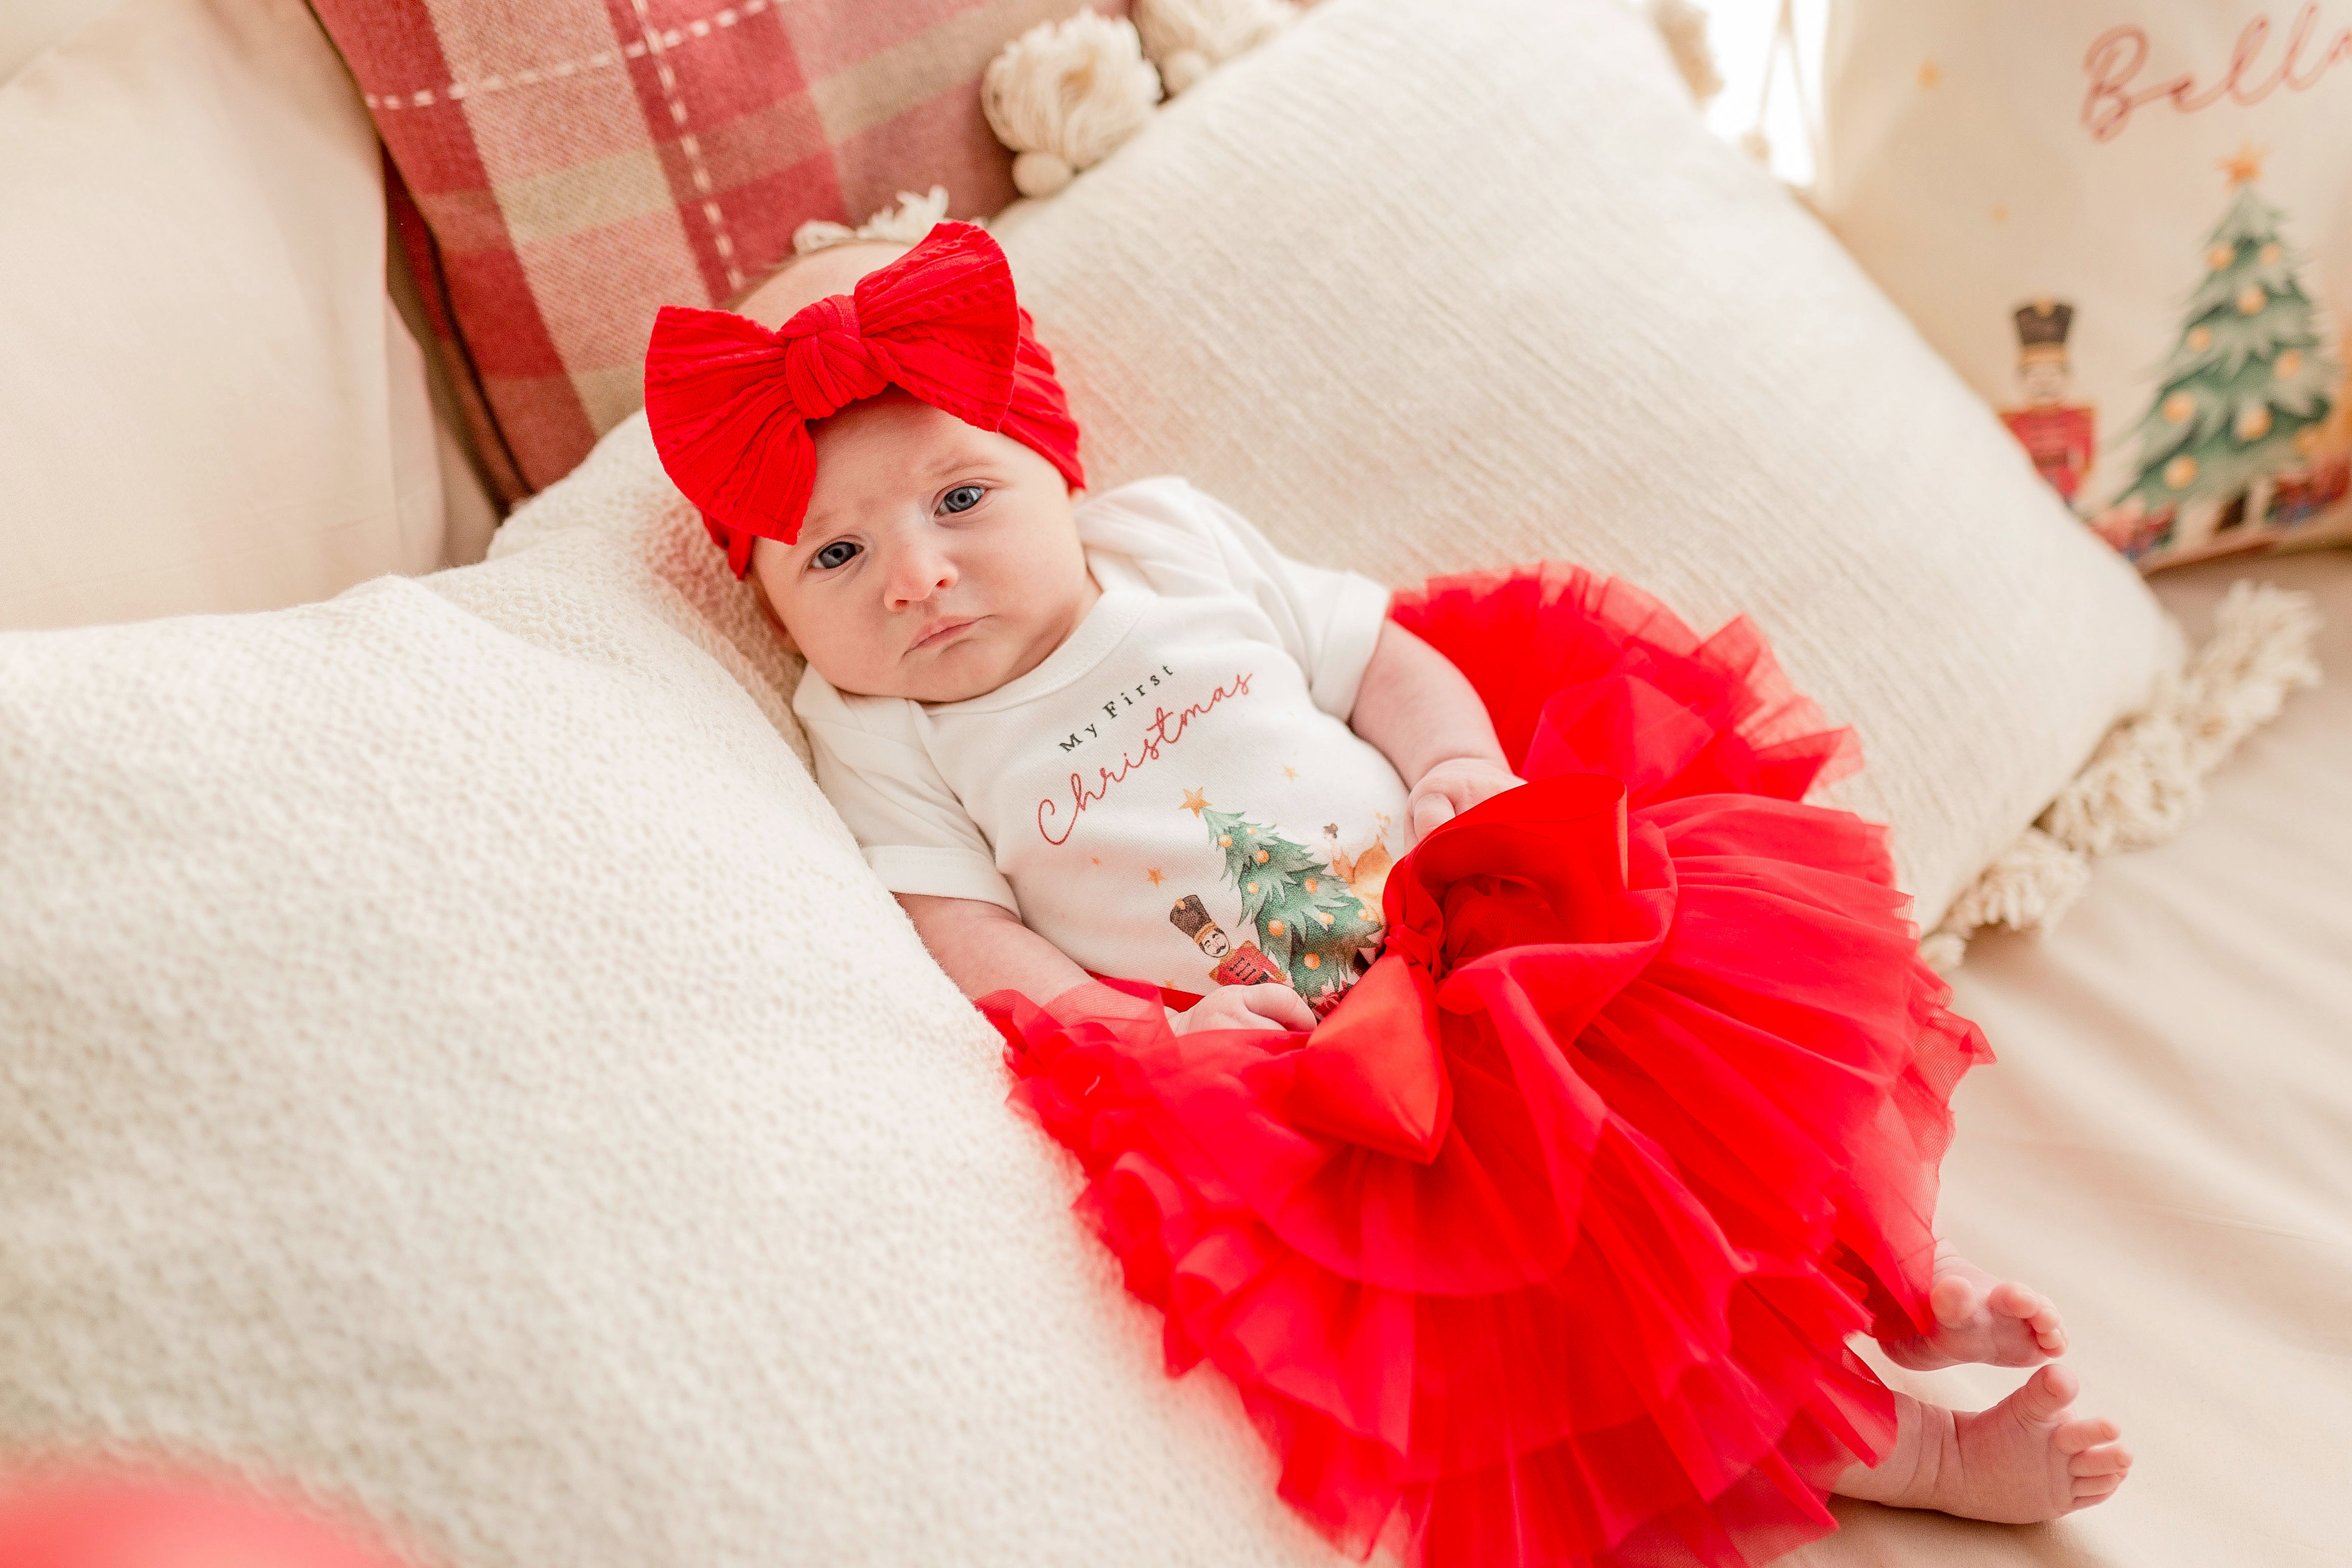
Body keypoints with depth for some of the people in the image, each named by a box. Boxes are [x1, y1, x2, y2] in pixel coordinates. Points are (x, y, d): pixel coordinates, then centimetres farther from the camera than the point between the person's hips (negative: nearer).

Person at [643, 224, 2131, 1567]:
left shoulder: (1170, 540, 7)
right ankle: (1890, 1448, -9)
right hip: (1281, 1071, -3)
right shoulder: (879, 740, 1)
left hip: (1463, 938, 4)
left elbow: (1386, 660, 11)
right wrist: (1132, 1037, -19)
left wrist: (1463, 772, -8)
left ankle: (1888, 1265, 10)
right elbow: (967, 936, -6)